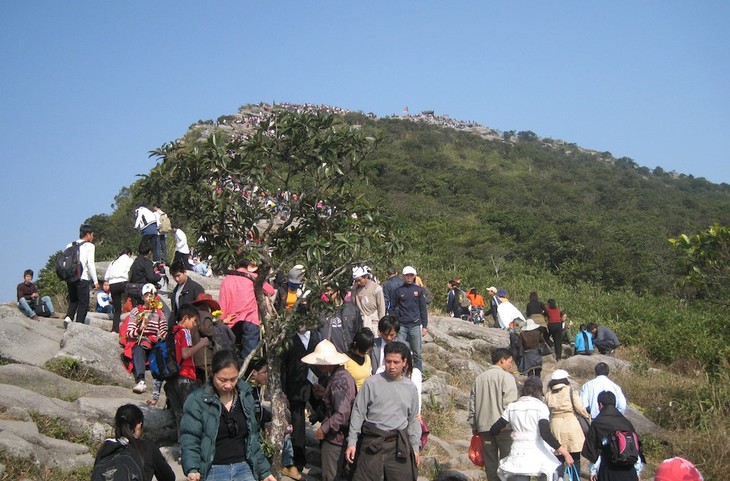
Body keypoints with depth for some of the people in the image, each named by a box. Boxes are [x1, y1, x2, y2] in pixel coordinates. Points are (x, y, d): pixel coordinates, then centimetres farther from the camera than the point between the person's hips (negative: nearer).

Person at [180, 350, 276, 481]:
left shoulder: (246, 396, 9)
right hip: (212, 470, -3)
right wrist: (192, 469, -25)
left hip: (244, 468, 3)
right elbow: (189, 438, -9)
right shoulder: (198, 399, -6)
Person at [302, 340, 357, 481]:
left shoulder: (338, 380, -23)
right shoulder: (343, 373, 7)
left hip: (335, 438, -10)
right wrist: (325, 394, 4)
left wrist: (323, 429, -19)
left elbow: (342, 414, -28)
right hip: (340, 435, 10)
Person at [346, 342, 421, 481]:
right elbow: (358, 413, 1)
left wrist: (415, 447, 10)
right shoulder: (372, 383, -2)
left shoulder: (411, 388, 8)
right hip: (372, 442, -2)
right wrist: (352, 442, -3)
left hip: (399, 444, 2)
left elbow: (413, 420, 15)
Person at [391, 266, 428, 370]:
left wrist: (425, 326, 2)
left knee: (417, 353, 5)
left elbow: (423, 309, 7)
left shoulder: (419, 290, 6)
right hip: (401, 326, 0)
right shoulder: (398, 291, 6)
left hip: (415, 326, 0)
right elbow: (394, 309, 9)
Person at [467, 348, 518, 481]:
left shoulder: (479, 378, 15)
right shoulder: (506, 376, -4)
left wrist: (474, 425, 18)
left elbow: (472, 403, 14)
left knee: (490, 463, 8)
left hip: (483, 426, 6)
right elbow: (509, 403, -12)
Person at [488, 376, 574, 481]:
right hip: (538, 456, -3)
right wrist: (565, 453, -16)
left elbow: (493, 430, 7)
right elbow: (545, 434, -18)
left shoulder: (512, 407, 6)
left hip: (518, 457, 3)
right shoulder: (541, 407, -5)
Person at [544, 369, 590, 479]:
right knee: (575, 458, 7)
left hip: (555, 426, 3)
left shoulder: (548, 395, 8)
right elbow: (580, 408, -6)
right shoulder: (571, 391, -4)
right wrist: (588, 416, 10)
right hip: (571, 425, -3)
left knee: (559, 458, 8)